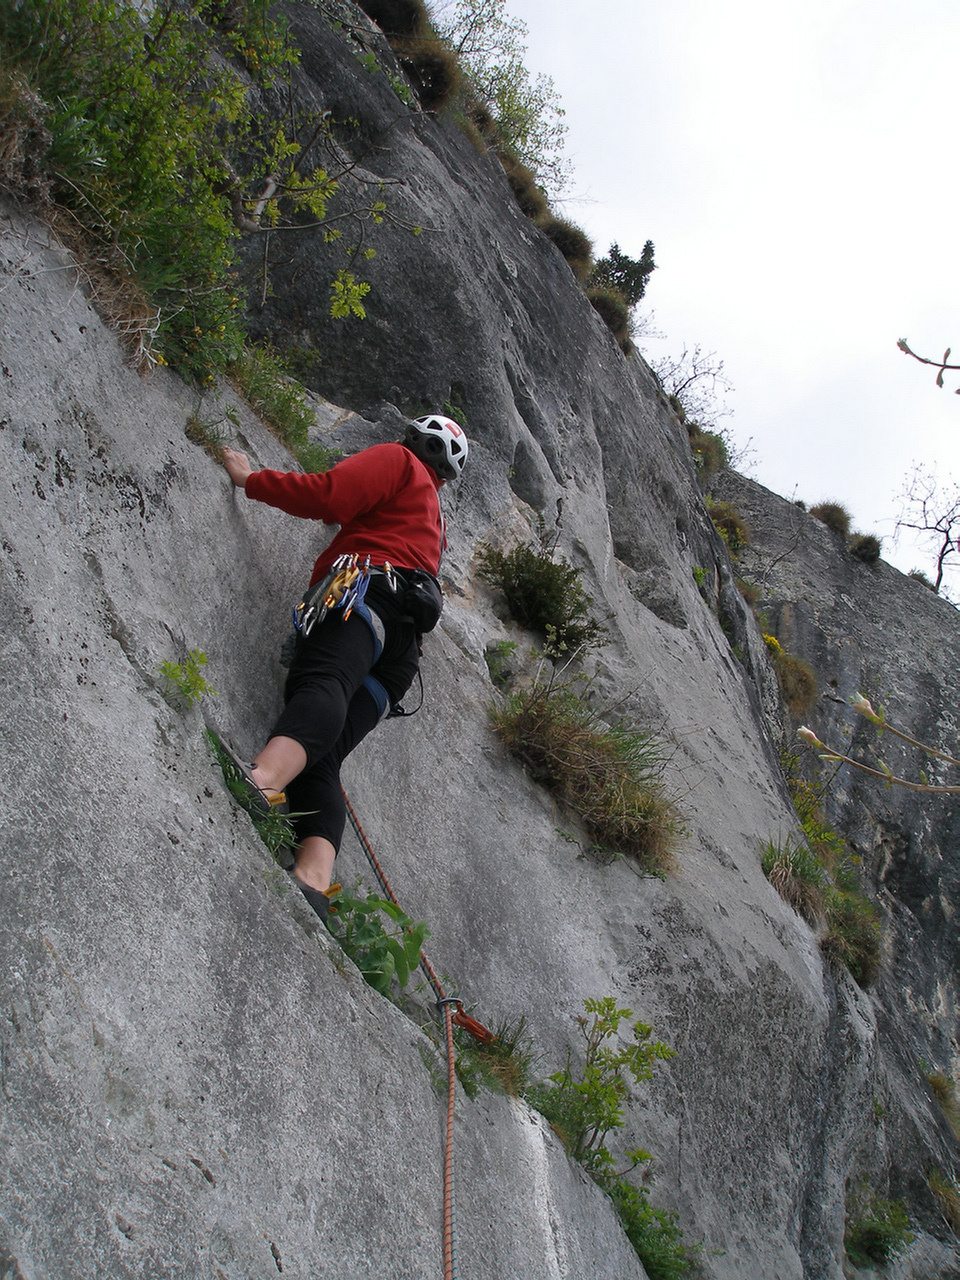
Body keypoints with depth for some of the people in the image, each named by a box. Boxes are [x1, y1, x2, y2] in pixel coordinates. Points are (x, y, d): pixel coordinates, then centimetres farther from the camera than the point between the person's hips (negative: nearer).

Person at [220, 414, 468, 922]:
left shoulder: (397, 459, 22)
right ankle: (312, 883, -37)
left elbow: (328, 496, 5)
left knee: (320, 683, -37)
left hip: (370, 587, -6)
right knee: (319, 760, -14)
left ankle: (263, 778, -66)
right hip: (400, 656, 6)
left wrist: (251, 478, 16)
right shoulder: (434, 517, 45)